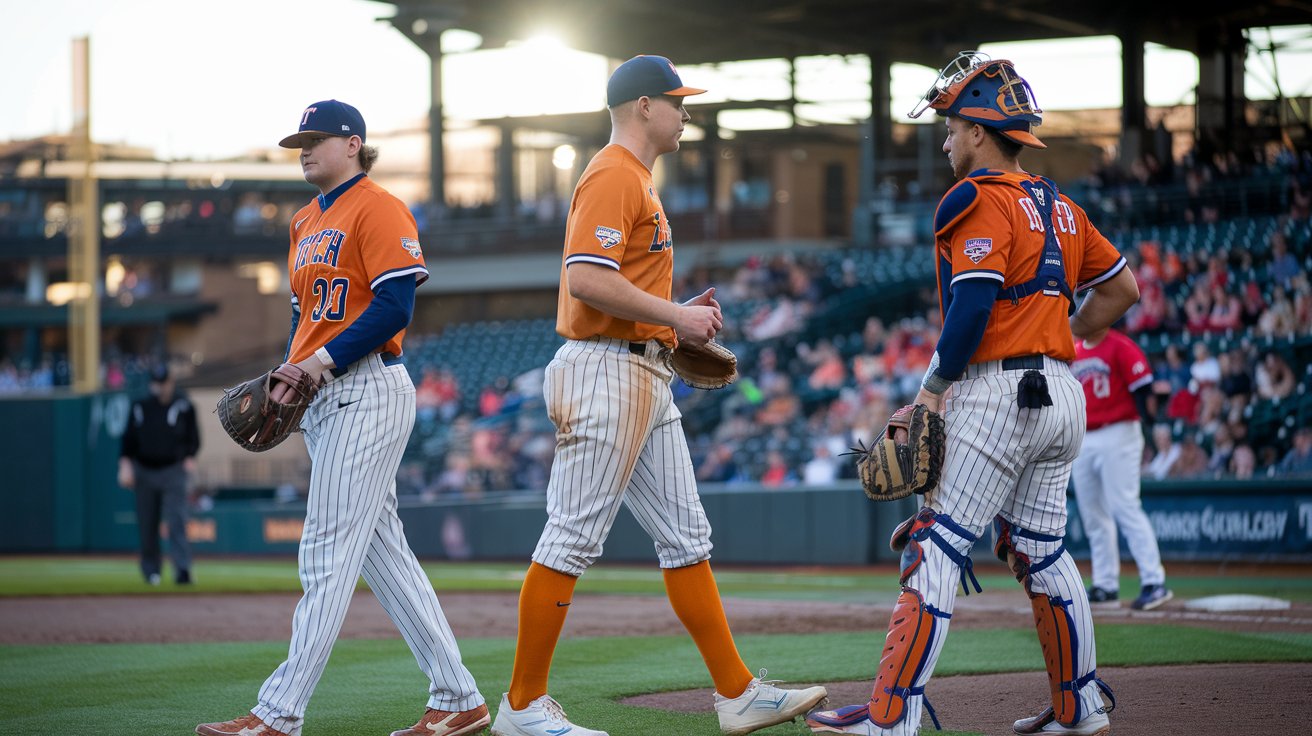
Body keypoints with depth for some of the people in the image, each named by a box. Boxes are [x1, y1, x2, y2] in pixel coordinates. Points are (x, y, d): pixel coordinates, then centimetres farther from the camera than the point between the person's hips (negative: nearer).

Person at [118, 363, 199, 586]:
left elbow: (194, 438, 3)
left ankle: (182, 569, -21)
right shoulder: (140, 406, 7)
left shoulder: (184, 407, 1)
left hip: (173, 471, -3)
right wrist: (125, 464, -2)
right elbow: (128, 439, 9)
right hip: (144, 471, 3)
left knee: (177, 521, -15)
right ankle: (150, 569, 20)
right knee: (146, 525, 6)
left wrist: (190, 458, -15)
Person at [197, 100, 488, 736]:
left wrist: (328, 359, -19)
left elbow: (395, 305, -17)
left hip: (366, 392, -10)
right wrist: (290, 376, 8)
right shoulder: (307, 221, 20)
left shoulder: (376, 209, -8)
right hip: (323, 400, 10)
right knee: (382, 553, 8)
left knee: (328, 554, -10)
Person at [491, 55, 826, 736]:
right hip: (605, 372, -11)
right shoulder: (613, 176, -12)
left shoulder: (635, 179, 22)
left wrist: (678, 314, 14)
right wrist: (674, 316, -17)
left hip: (645, 380, 11)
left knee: (685, 537, 9)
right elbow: (587, 280, -24)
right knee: (573, 539, -8)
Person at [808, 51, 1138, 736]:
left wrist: (934, 385, -15)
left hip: (998, 392, -9)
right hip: (1061, 394, 9)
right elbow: (1121, 287, 22)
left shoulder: (980, 200, -10)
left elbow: (974, 303, -20)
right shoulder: (1057, 205, 16)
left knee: (935, 550, -10)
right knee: (1042, 552, 17)